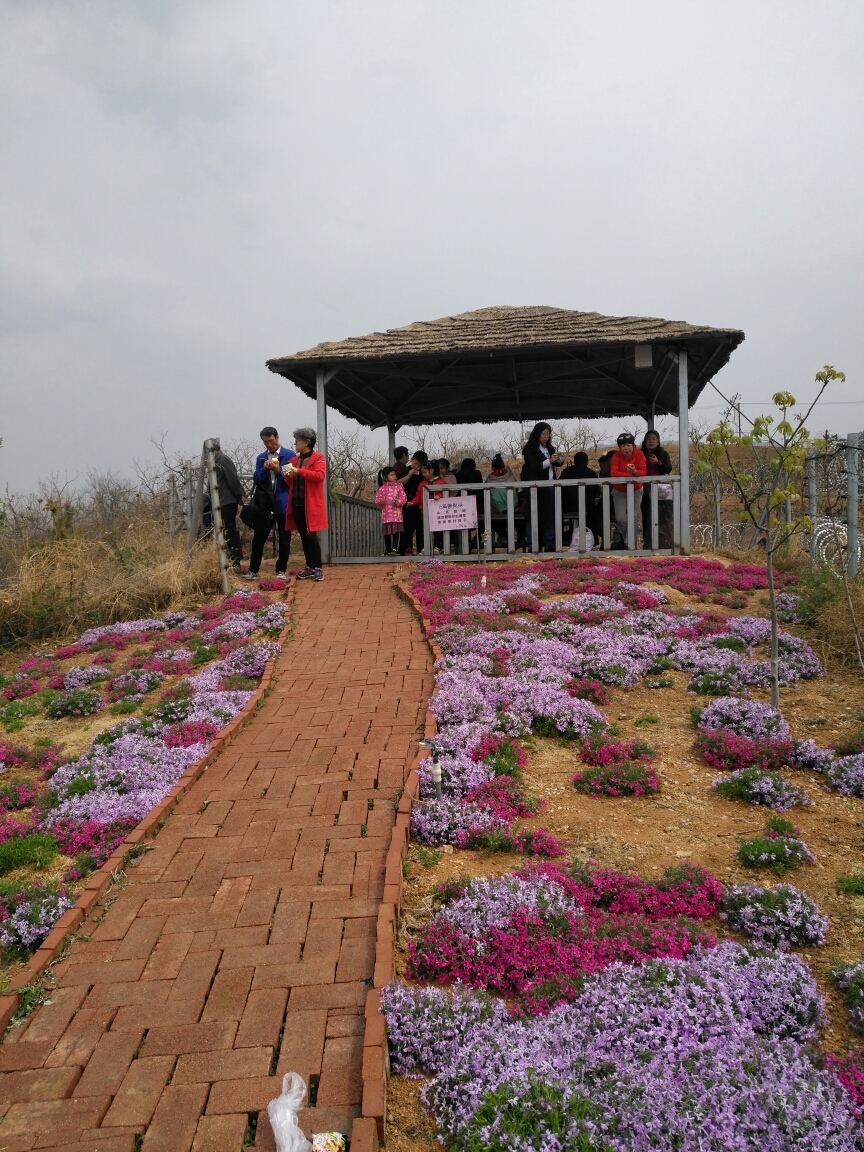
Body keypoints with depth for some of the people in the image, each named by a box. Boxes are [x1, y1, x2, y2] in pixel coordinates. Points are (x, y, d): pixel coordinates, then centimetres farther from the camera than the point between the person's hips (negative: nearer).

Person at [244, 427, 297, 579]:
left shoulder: (290, 455, -3)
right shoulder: (261, 457, 10)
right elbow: (256, 479, 7)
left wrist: (278, 471, -19)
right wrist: (264, 469, -11)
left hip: (283, 504, -3)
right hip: (264, 504, 3)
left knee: (284, 539, 4)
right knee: (258, 537, 6)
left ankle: (281, 570, 13)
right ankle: (253, 570, 12)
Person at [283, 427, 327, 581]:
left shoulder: (318, 458, -4)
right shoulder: (295, 460, 15)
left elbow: (320, 476, -21)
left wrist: (298, 471, -22)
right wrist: (288, 476, -2)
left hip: (311, 504, -7)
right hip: (297, 504, 7)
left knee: (311, 535, -8)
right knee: (303, 536, 8)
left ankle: (318, 568, 0)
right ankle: (310, 567, 15)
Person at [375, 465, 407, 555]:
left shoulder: (399, 487, 4)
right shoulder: (382, 488, 6)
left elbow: (403, 498, -1)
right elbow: (377, 499, 6)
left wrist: (397, 502, -19)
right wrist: (380, 501, -17)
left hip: (396, 514, -1)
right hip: (386, 514, 1)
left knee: (396, 532, -7)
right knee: (387, 533, 7)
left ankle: (394, 549, -9)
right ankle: (387, 550, 15)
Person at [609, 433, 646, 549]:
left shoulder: (639, 454, -15)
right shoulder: (616, 456, -16)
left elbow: (643, 473, -22)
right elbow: (613, 473, -26)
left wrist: (634, 471, -43)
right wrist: (630, 474, -31)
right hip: (619, 492, 0)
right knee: (620, 518, -3)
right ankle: (624, 538, 25)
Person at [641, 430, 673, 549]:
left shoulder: (663, 453, 8)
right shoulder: (642, 454, 12)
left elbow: (668, 469, -2)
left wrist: (657, 463, -13)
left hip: (661, 491, -2)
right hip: (646, 491, 2)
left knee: (662, 520, -7)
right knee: (647, 518, 2)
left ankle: (664, 544, -6)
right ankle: (647, 545, 7)